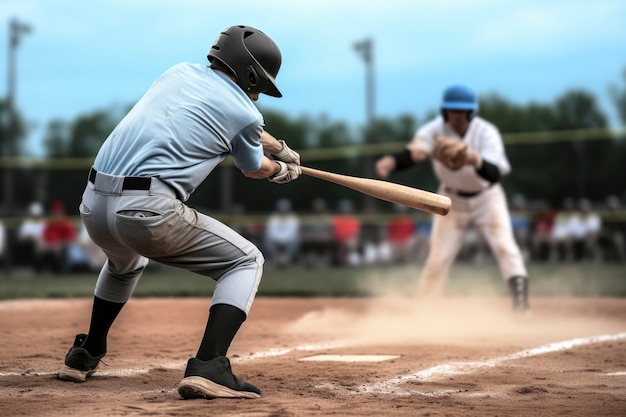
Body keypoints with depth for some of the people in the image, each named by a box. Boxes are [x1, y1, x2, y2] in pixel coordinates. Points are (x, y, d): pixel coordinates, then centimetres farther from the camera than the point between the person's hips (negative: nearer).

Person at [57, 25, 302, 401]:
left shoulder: (179, 72, 20)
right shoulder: (242, 112, 2)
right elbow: (254, 169, 24)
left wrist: (280, 148, 52)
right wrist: (283, 170, 46)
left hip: (93, 205, 7)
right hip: (147, 213, -7)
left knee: (125, 263, 40)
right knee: (246, 261, 8)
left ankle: (85, 356, 48)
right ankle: (208, 367, -10)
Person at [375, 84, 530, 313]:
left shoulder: (486, 132, -24)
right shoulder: (435, 130, -21)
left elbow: (495, 174, -37)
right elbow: (414, 152, -40)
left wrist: (476, 161, -59)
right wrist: (391, 161, -62)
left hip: (486, 197, -1)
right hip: (452, 199, 1)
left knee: (504, 246, -17)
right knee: (438, 258, -2)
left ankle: (521, 303, -15)